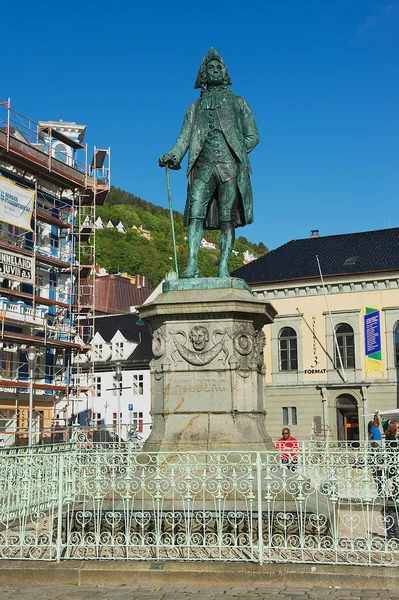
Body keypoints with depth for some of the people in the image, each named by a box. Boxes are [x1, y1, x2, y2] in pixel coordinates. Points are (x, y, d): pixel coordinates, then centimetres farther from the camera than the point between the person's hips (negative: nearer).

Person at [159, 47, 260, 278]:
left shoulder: (237, 102, 18)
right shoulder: (195, 107, 23)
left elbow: (253, 136, 12)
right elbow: (184, 137, 11)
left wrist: (234, 153, -2)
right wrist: (173, 155, -9)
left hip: (229, 167, -1)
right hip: (203, 167, 2)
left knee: (227, 219, -7)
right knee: (195, 214, -14)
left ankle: (223, 267, -8)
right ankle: (192, 264, -20)